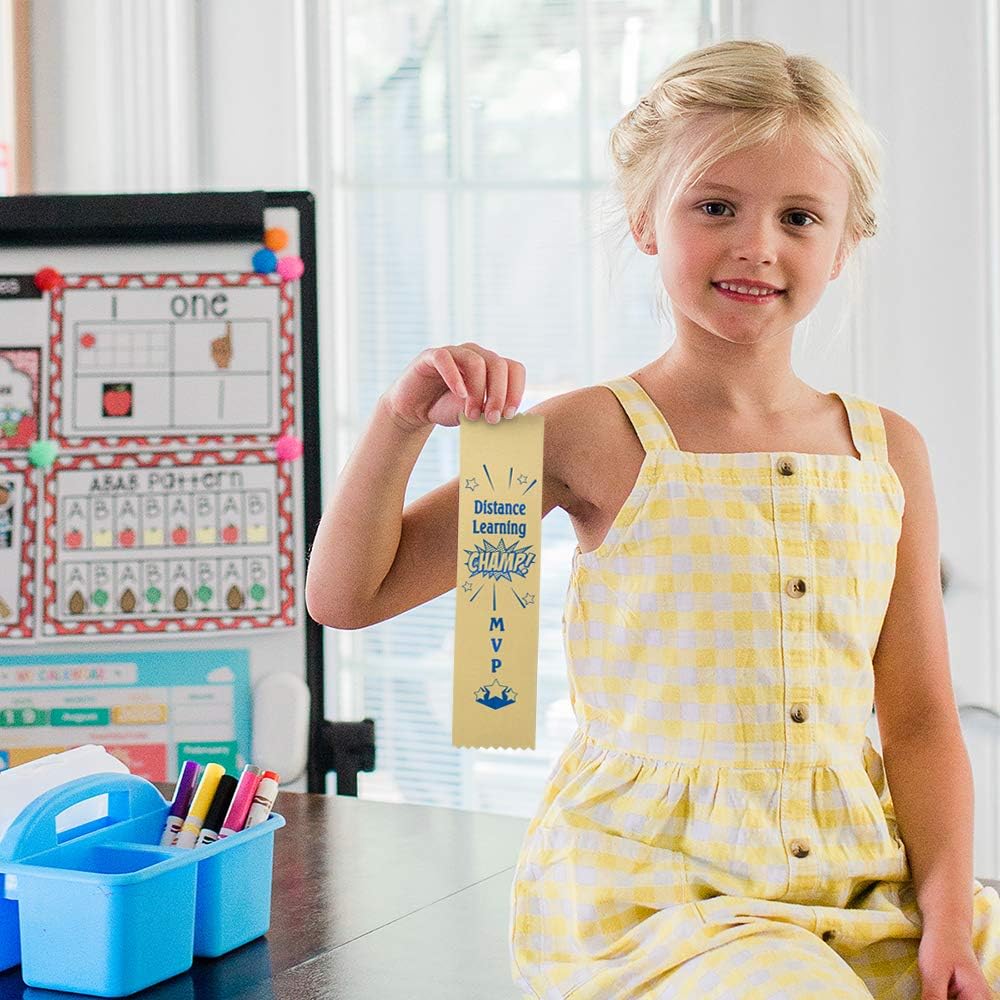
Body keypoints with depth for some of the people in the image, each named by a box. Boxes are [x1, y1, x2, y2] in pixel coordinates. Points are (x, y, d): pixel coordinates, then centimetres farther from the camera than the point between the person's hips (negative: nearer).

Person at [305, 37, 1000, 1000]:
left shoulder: (888, 451, 7)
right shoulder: (600, 438, -6)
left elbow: (919, 718, 7)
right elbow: (344, 597, -4)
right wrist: (403, 421, -18)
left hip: (859, 884, 4)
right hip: (647, 891, -4)